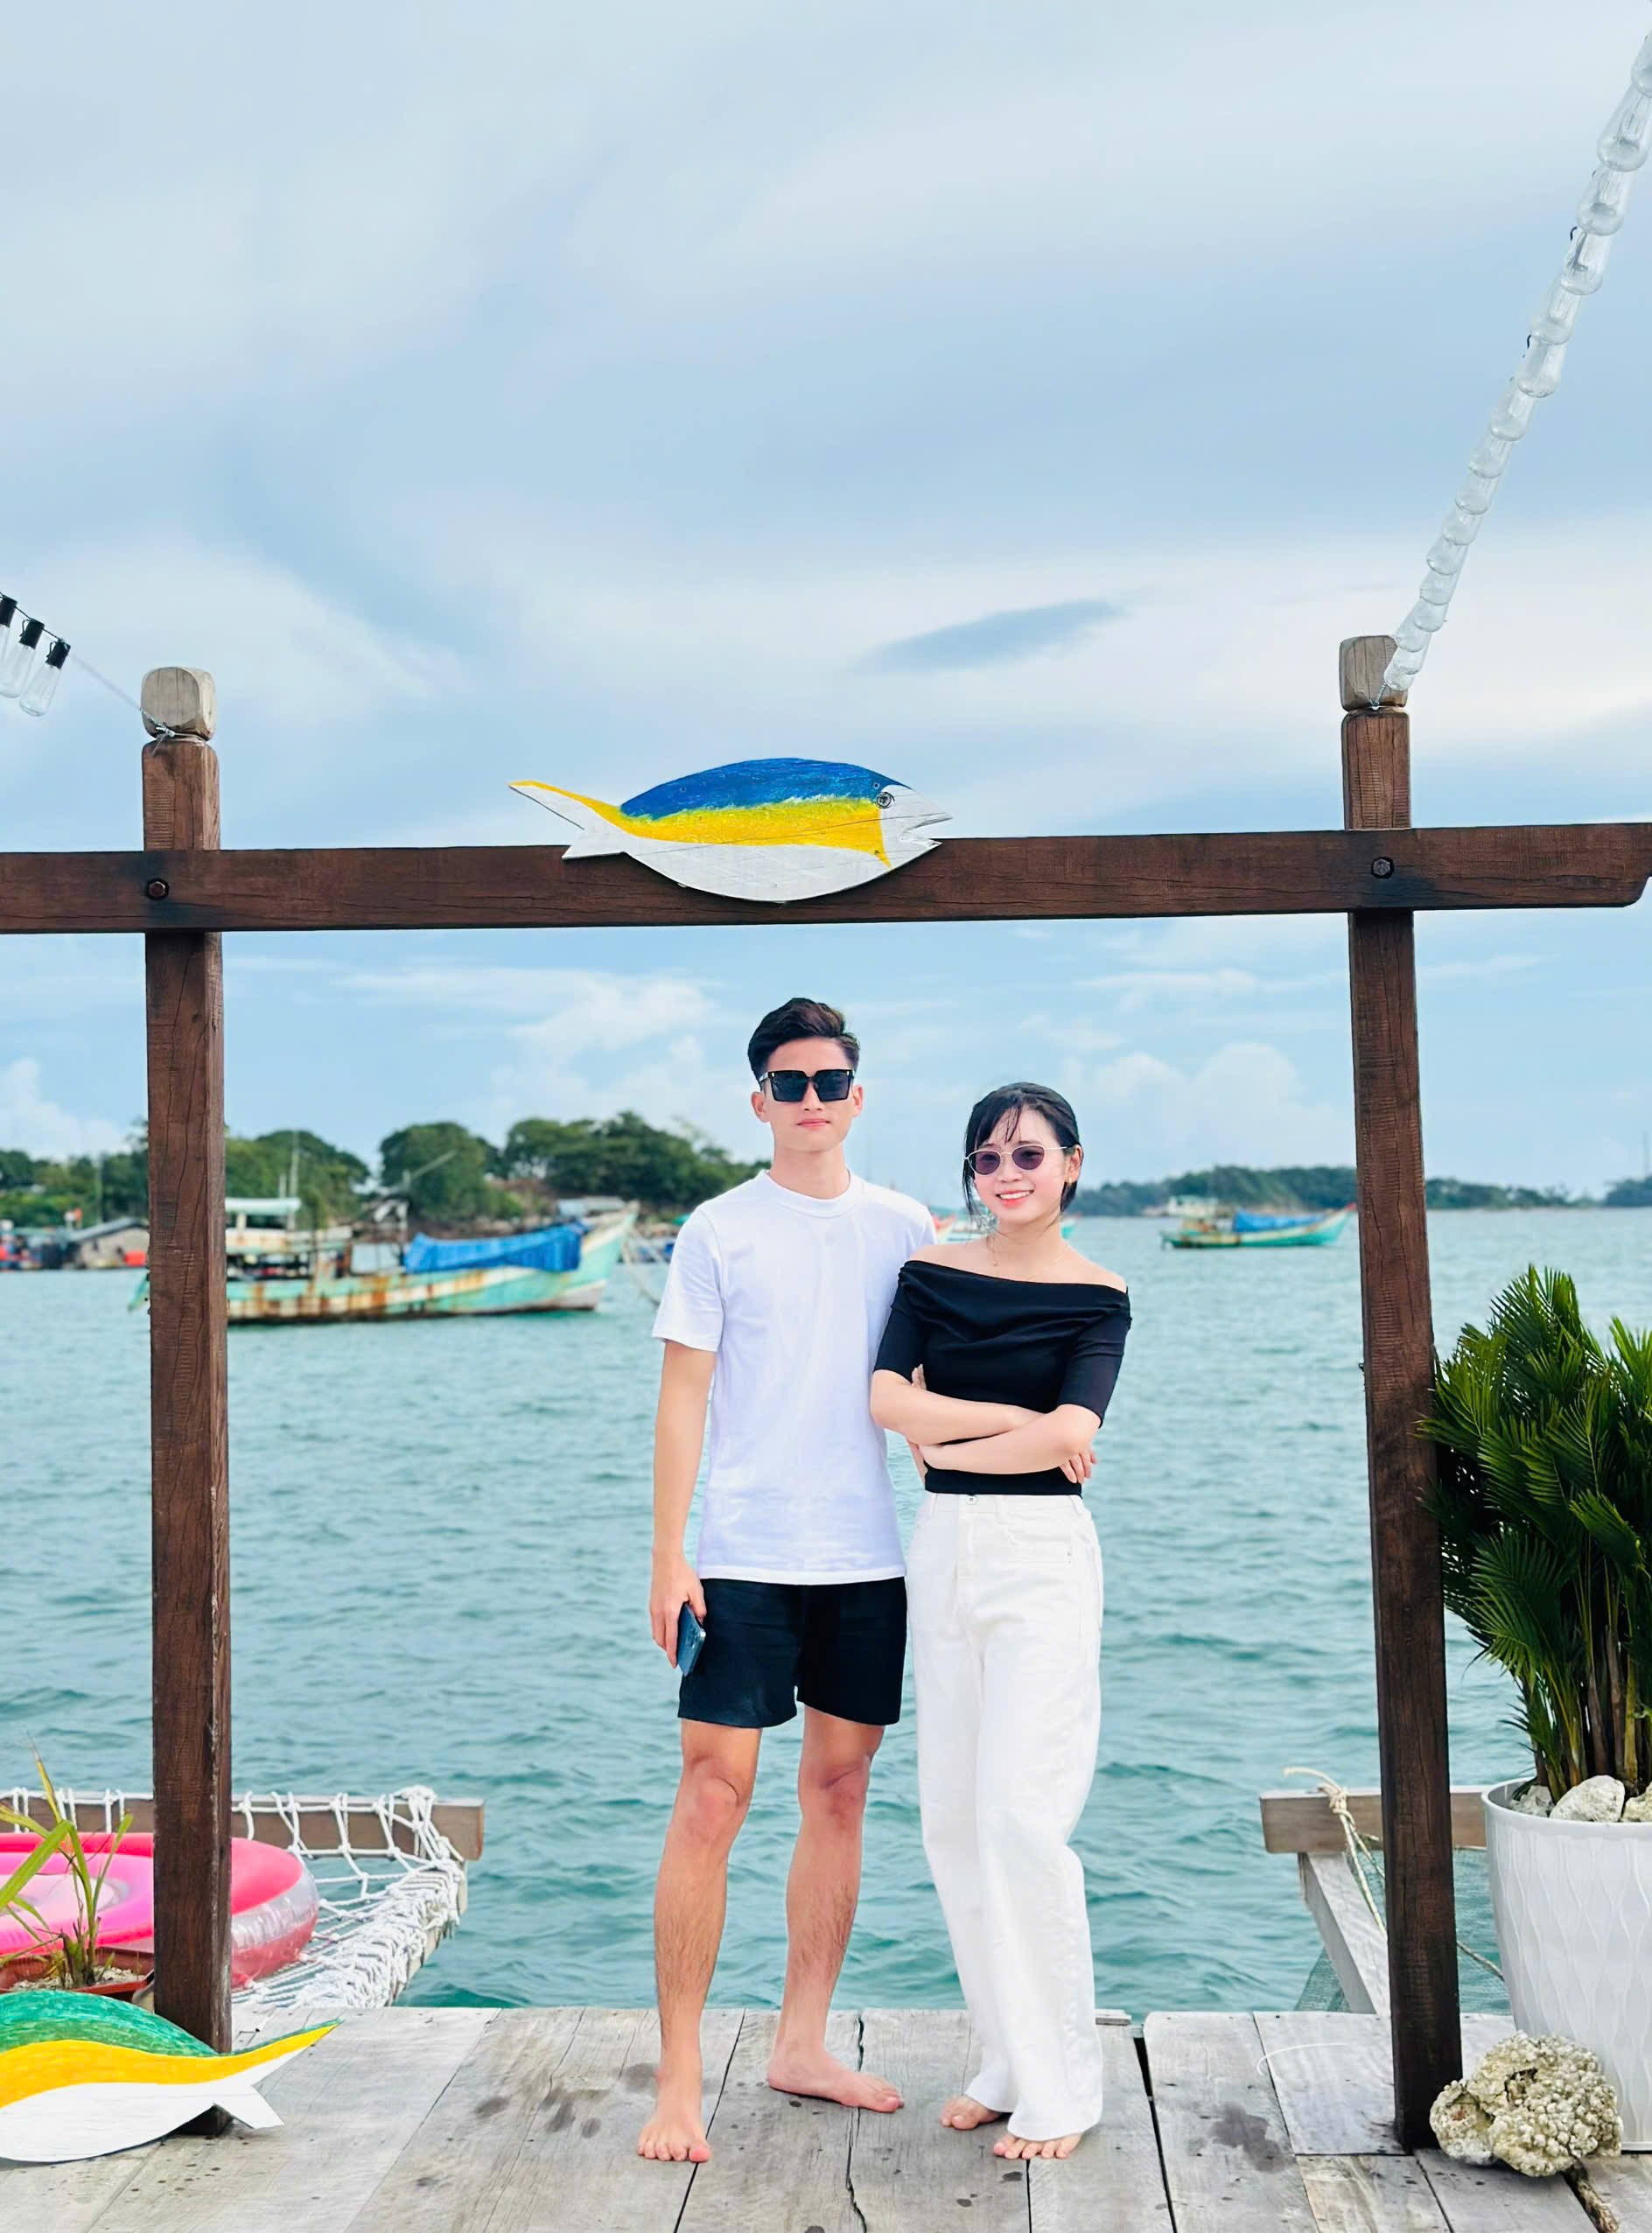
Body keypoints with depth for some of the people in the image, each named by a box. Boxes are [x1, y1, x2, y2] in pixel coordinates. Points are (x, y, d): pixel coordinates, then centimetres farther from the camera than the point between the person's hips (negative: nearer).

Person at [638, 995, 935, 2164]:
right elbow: (682, 1399, -2)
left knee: (840, 1794, 10)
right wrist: (668, 1557, -8)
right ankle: (680, 2078, 5)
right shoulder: (719, 1231, 0)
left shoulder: (905, 1227, 8)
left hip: (869, 1558, 4)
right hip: (745, 1556, -4)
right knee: (713, 1799, -5)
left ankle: (802, 2044, 24)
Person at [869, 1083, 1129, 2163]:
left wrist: (946, 1444, -5)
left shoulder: (1096, 1294, -1)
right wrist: (1017, 1423, -11)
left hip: (1043, 1556, -4)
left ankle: (1061, 2085, 7)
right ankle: (1006, 2062, 23)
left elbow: (1073, 1433, -14)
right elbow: (887, 1398, -6)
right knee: (952, 1817, 8)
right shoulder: (932, 1272, 8)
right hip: (944, 1549, 5)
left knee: (1021, 1815, -9)